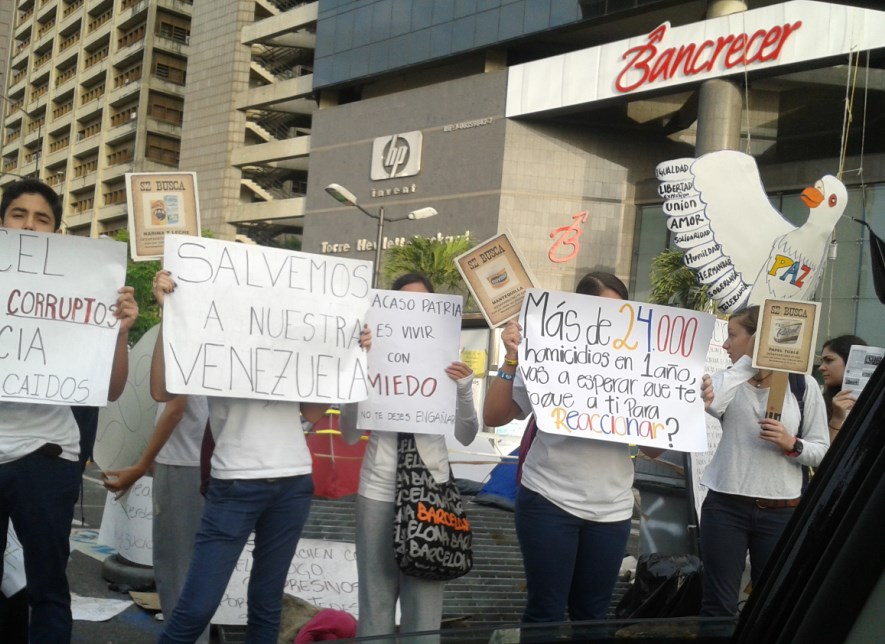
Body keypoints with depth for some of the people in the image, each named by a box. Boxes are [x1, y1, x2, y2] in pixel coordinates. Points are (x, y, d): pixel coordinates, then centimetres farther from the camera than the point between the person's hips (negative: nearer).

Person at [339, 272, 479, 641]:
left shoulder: (448, 363, 4)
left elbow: (466, 437, 0)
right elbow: (350, 434, -3)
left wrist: (464, 390, -17)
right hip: (379, 491, -1)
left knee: (424, 610, 6)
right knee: (376, 606, 7)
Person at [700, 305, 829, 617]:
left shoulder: (803, 385, 1)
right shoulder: (731, 381, 4)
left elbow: (823, 451, 1)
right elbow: (709, 403, -20)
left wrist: (792, 445, -18)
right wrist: (748, 363, -13)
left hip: (781, 511, 0)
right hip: (726, 506, 1)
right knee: (719, 605, 4)